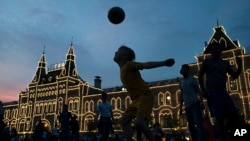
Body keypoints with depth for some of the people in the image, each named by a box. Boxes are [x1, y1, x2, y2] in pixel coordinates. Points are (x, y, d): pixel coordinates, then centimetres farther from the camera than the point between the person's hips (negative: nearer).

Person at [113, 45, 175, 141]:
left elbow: (146, 65, -24)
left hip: (145, 97, -9)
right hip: (136, 99, 9)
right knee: (124, 121, 5)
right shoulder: (123, 68, 16)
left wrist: (163, 63, -38)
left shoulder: (129, 65, -10)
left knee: (139, 122, -26)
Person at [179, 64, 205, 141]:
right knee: (190, 125, 5)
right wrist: (180, 107, 14)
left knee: (198, 122, -13)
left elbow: (198, 91, -5)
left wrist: (201, 102, -18)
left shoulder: (192, 79, 2)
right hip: (187, 106, 6)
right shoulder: (181, 81, 16)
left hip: (195, 103, -6)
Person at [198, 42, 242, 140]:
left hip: (223, 92, 6)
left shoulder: (225, 63, 16)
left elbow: (234, 76, 15)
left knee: (234, 115, -3)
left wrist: (239, 66, -2)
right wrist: (203, 90, -8)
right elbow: (200, 76, 2)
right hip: (212, 92, -5)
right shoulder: (207, 61, 3)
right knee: (220, 117, -13)